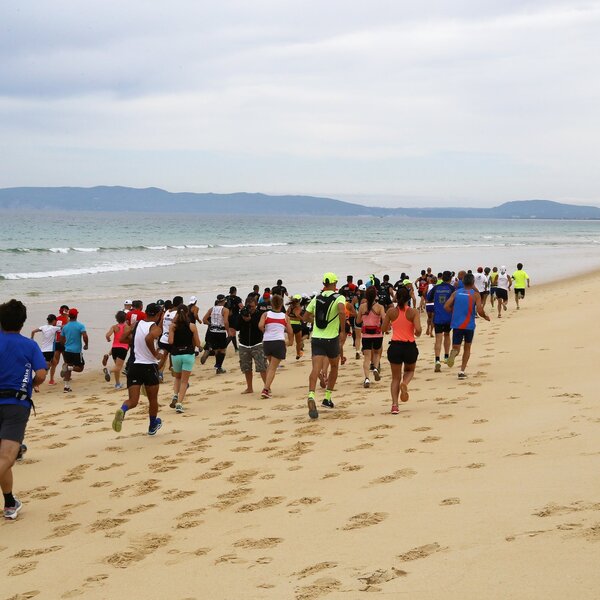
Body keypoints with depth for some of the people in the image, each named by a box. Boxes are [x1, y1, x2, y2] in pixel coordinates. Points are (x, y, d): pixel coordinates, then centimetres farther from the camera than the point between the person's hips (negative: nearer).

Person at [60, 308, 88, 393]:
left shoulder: (65, 327, 6)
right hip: (77, 351, -5)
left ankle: (66, 386, 6)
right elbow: (85, 336, -20)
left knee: (68, 369, 14)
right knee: (80, 368, 9)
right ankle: (69, 367, -19)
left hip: (67, 350, 5)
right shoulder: (80, 326, -9)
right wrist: (86, 345, -3)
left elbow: (62, 339, 12)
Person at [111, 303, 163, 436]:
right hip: (149, 366, -3)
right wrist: (155, 354, -17)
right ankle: (153, 426, 34)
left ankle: (122, 410, -32)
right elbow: (149, 338, -31)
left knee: (133, 400, 1)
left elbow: (123, 339, 12)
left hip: (133, 365, 3)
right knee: (153, 399, 18)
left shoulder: (136, 324, 6)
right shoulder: (156, 328, -10)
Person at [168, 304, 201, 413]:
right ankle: (179, 403, -7)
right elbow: (197, 343, -1)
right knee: (184, 381, 4)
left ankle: (175, 395, 0)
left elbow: (170, 341, -12)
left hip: (176, 354, 1)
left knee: (177, 377, 24)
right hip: (188, 354, -1)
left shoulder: (173, 326, -4)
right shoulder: (192, 326, -4)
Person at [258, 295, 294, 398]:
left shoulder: (266, 314, 5)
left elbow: (260, 325, -13)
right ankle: (265, 389, -16)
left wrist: (265, 332, 8)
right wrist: (290, 341, 25)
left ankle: (267, 387, 23)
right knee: (273, 368, -2)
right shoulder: (285, 316, 6)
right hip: (279, 342, -2)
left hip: (266, 342, 2)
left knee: (270, 364, 26)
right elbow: (290, 331, 7)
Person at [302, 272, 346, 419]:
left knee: (316, 369, -13)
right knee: (334, 367, 23)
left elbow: (305, 317, 15)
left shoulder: (316, 298, 9)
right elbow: (342, 311, -25)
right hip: (332, 339, -2)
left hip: (316, 338, 2)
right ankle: (327, 398, 26)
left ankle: (311, 396, -38)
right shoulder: (339, 298, -4)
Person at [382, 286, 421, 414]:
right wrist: (416, 334, 5)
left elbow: (384, 329, 6)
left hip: (395, 346, 1)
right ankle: (405, 383, -8)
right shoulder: (414, 312, -7)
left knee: (396, 377, 12)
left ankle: (395, 405, -1)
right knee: (410, 370, 27)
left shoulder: (391, 311, -2)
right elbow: (418, 329, -17)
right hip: (410, 346, -1)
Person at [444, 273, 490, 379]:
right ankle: (462, 371, 10)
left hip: (457, 325, 1)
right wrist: (485, 317, 8)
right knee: (467, 348, 17)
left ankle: (454, 352, -31)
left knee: (456, 348, 7)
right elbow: (479, 311, -13)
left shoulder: (456, 293, 5)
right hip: (469, 325, -1)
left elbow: (446, 306, -1)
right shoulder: (475, 294, -4)